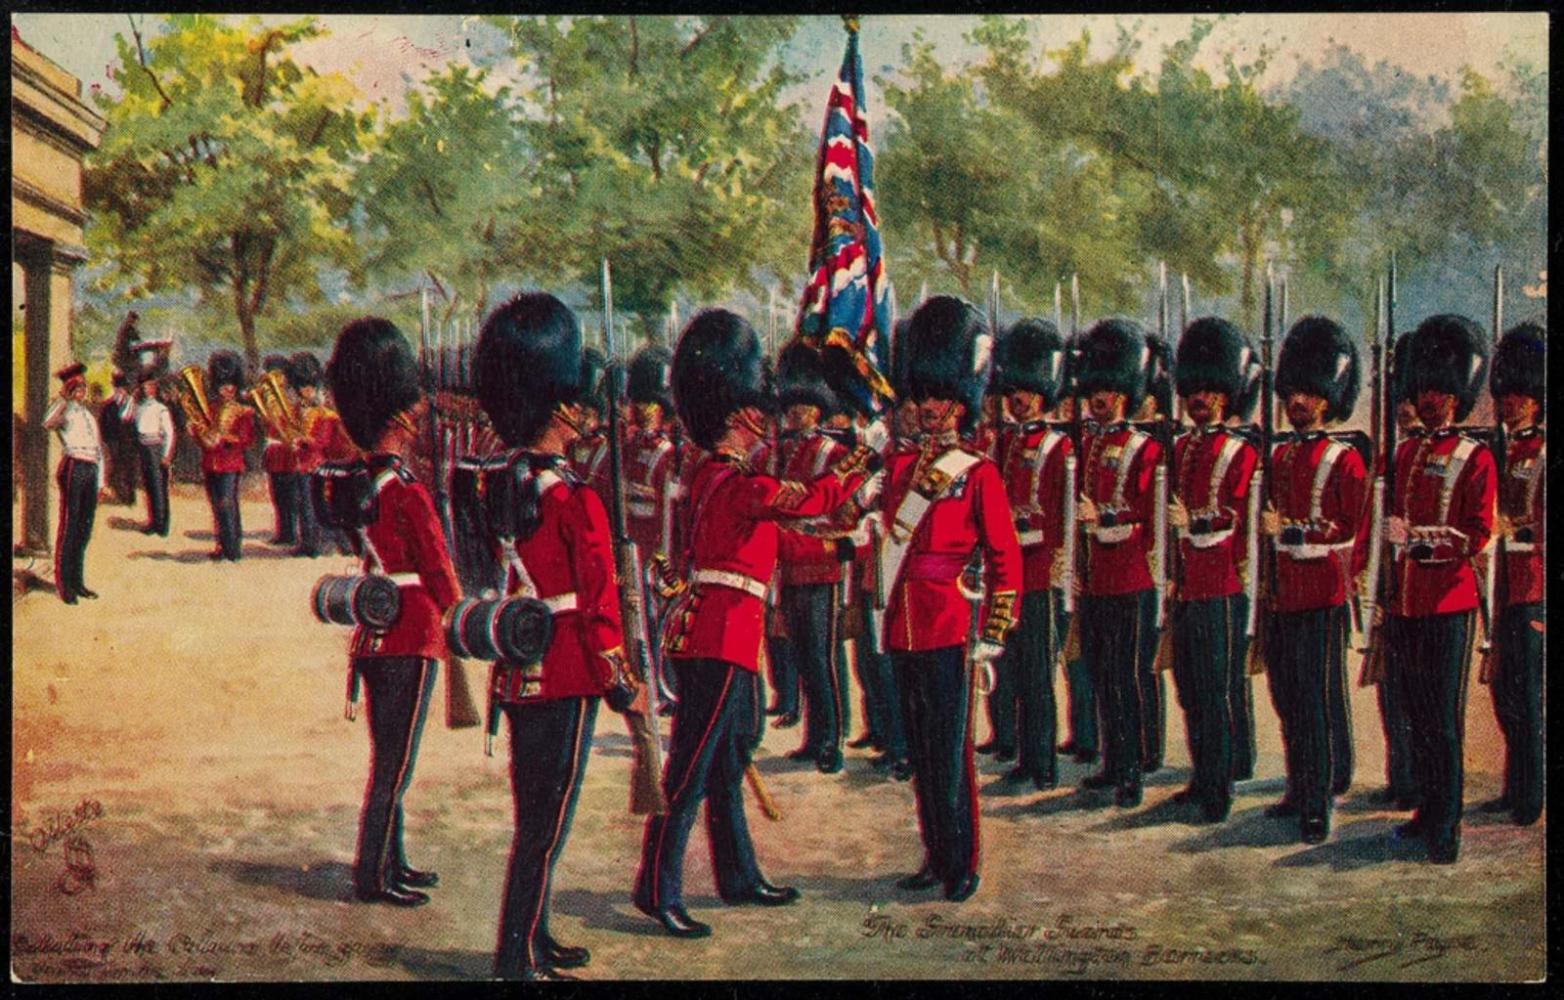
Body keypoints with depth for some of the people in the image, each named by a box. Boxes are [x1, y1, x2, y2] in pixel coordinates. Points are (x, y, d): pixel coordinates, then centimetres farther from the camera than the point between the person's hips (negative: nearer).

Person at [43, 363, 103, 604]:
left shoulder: (90, 416, 23)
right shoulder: (65, 412, 0)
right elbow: (48, 423, -24)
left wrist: (100, 480, 19)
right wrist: (64, 398, -31)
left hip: (91, 470, 7)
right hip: (73, 468, -7)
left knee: (84, 529, 11)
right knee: (69, 526, -7)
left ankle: (77, 581, 19)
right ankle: (64, 584, -5)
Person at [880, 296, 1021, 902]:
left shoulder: (979, 474, -2)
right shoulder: (900, 466, 11)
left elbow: (1006, 560, -3)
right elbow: (890, 539, 14)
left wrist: (992, 639, -7)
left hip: (950, 630, -5)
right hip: (904, 628, 5)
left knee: (951, 753, -3)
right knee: (920, 754, 10)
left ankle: (963, 864, 5)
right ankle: (936, 857, 19)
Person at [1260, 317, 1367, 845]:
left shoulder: (1344, 460, -6)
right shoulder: (1279, 456, 13)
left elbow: (1353, 534, -8)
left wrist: (1291, 532, -16)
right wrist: (1266, 585, 14)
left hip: (1321, 600, -6)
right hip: (1281, 598, 6)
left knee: (1316, 705, -4)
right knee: (1288, 702, 12)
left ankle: (1317, 809, 0)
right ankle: (1299, 792, 23)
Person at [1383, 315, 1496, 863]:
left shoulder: (1476, 459, -4)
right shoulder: (1406, 453, 14)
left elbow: (1478, 537, -10)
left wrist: (1417, 536, -19)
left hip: (1448, 603, -6)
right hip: (1403, 603, 6)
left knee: (1444, 720, -4)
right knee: (1416, 714, 11)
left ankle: (1446, 827, 0)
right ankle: (1428, 809, 21)